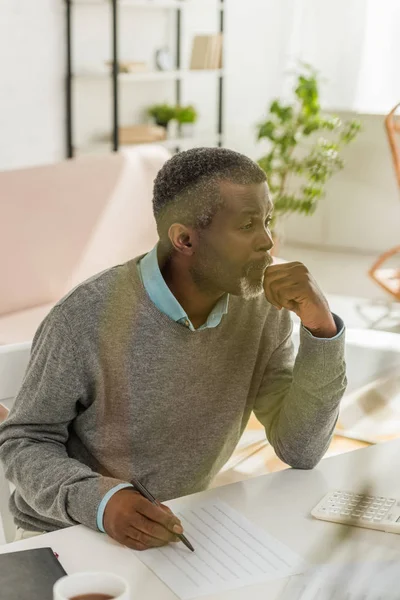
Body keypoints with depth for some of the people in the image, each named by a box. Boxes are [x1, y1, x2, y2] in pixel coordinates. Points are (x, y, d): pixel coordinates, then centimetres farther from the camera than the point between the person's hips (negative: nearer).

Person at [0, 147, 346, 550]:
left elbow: (300, 452, -8)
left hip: (175, 530, 4)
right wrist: (100, 501, -33)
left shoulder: (264, 308, -9)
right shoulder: (88, 318, -23)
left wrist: (321, 328, -19)